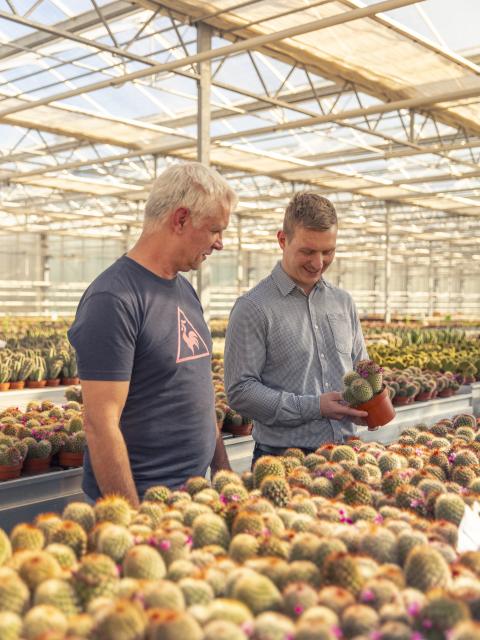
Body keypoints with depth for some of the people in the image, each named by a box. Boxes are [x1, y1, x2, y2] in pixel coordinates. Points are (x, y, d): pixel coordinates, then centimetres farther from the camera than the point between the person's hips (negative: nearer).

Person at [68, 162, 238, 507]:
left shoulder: (185, 289, 9)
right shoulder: (113, 299, -19)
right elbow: (101, 425, -21)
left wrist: (224, 472, 12)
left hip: (193, 492, 8)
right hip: (141, 503, -8)